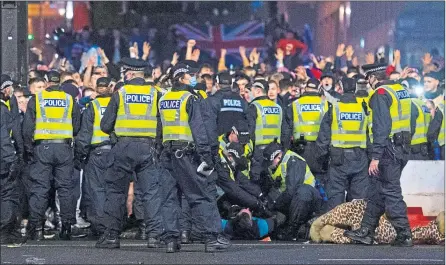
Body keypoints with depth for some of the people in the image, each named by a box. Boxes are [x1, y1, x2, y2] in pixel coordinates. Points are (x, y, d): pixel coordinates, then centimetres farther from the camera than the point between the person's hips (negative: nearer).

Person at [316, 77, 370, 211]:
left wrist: (321, 153, 8)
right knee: (360, 194, 7)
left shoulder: (334, 108, -4)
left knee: (336, 193, 3)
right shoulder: (364, 109, 0)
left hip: (339, 158, -2)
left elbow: (324, 135, -1)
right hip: (360, 158, 2)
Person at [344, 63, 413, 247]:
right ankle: (366, 232, 19)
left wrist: (376, 157, -22)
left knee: (390, 192, -6)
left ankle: (404, 235, -8)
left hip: (389, 148, -9)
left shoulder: (380, 94, -13)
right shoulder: (401, 90, 15)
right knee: (377, 191, 14)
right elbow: (408, 121, 19)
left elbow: (381, 127, -21)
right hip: (403, 148, 9)